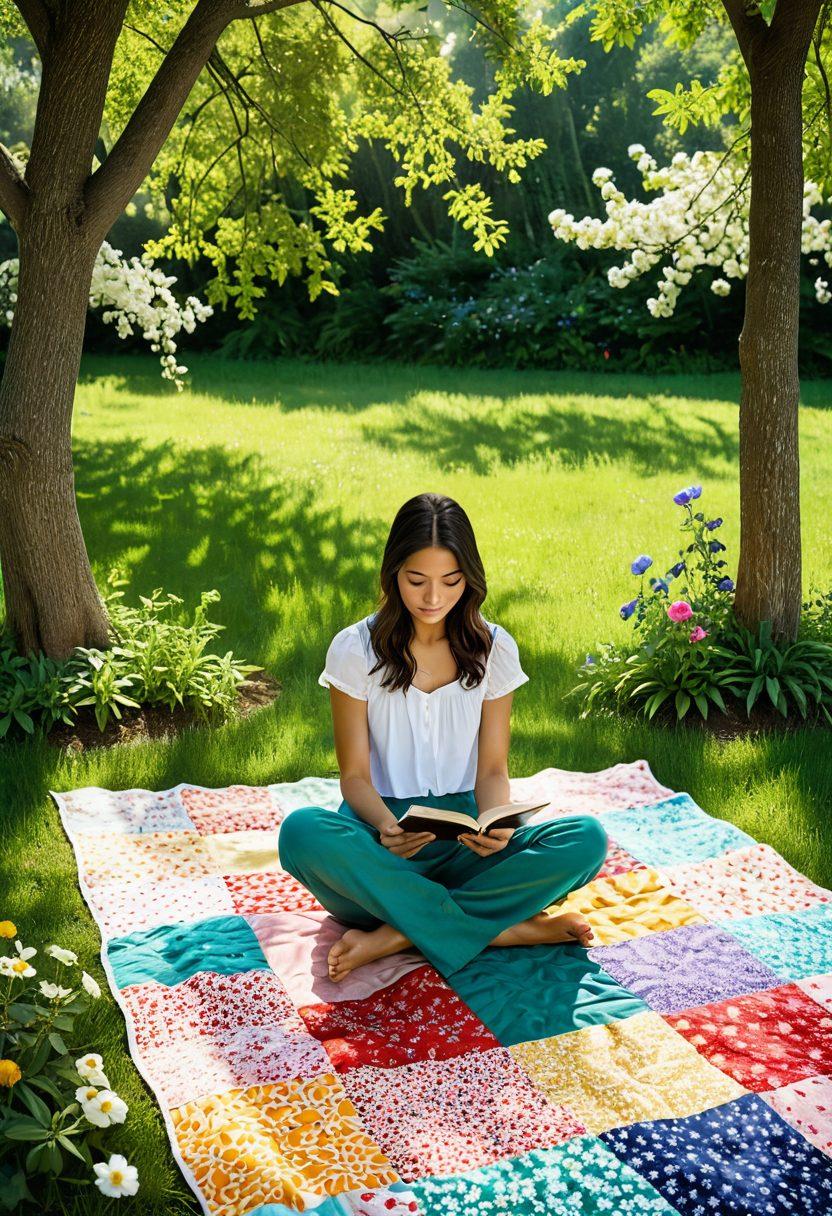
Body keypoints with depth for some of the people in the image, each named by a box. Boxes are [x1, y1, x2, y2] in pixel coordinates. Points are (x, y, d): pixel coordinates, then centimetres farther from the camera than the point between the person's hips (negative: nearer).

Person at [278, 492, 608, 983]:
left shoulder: (494, 648, 2)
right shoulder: (355, 649, -4)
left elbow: (492, 769, 3)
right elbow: (355, 774, -3)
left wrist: (496, 825, -20)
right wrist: (385, 826, -26)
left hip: (464, 842, 2)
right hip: (385, 837, -2)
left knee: (587, 838, -25)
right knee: (302, 832, -36)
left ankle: (398, 934, -24)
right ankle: (505, 928, -27)